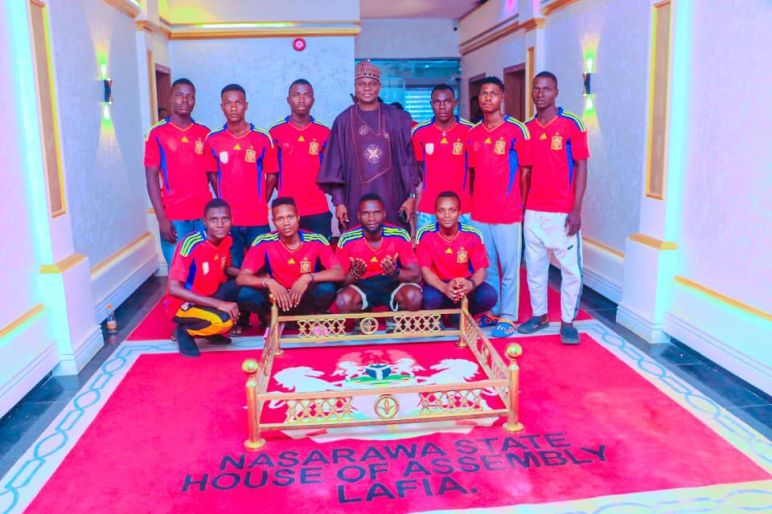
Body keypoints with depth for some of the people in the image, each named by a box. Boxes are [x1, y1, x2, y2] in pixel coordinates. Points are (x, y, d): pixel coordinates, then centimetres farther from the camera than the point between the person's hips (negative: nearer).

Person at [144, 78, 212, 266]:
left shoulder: (204, 133, 10)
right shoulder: (157, 134, 1)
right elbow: (151, 178, -2)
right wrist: (162, 218, -9)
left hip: (205, 214, 3)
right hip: (174, 217, -3)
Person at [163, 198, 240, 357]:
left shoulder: (227, 240, -6)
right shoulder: (190, 244, -27)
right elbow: (173, 288, -31)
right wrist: (219, 303, -35)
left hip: (209, 296, 8)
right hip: (182, 303, -7)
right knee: (224, 320, -33)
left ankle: (211, 330, 4)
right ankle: (185, 331, -2)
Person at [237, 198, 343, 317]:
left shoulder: (316, 241, -15)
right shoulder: (263, 242, -14)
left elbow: (339, 273, -19)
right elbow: (241, 278, -17)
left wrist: (308, 278, -34)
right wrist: (269, 282, -36)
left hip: (306, 298, -1)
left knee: (327, 289, -33)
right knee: (246, 294, -27)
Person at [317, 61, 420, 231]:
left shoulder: (397, 119, 5)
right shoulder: (344, 121, 5)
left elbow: (409, 158, 5)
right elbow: (335, 164, 5)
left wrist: (411, 195, -1)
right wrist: (338, 201, -2)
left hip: (391, 198, 0)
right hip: (356, 200, 0)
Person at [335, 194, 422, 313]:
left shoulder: (400, 236, -14)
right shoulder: (347, 240, -14)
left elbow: (416, 275, -11)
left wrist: (396, 272, -33)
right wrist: (355, 274, -32)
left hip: (392, 283, 1)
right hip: (362, 286, 0)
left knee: (413, 295, -30)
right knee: (343, 300, -32)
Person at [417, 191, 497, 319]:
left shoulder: (473, 235, -10)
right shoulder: (425, 234, -14)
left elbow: (481, 269, -10)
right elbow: (424, 269, -17)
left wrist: (471, 284, -35)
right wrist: (444, 287, -38)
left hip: (465, 285, 2)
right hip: (438, 285, -2)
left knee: (489, 296, -27)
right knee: (430, 298, -36)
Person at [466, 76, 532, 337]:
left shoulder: (516, 130, -5)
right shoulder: (473, 133, 9)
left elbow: (525, 170, -2)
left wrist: (520, 204, -2)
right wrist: (472, 202, 11)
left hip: (507, 212, -5)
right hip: (479, 212, 5)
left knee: (509, 267, 4)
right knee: (487, 266, 14)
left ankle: (508, 316, 15)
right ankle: (491, 311, 28)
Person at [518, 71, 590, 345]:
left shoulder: (571, 124, -4)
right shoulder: (526, 128, 8)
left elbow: (581, 167, -6)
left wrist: (576, 210, -12)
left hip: (563, 211, -4)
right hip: (533, 211, 4)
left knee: (571, 268, 1)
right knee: (534, 266, 11)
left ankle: (567, 322, 15)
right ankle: (539, 315, 26)